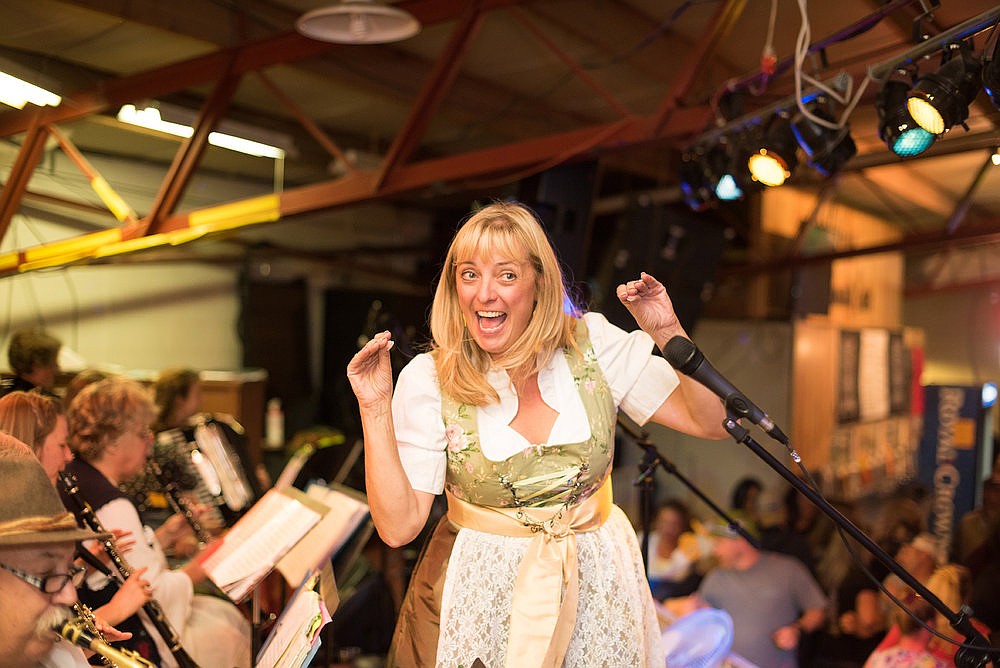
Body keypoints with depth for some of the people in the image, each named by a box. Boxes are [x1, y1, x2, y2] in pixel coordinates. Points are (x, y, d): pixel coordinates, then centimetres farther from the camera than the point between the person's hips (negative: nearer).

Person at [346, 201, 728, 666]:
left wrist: (671, 336, -19)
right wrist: (375, 410, -23)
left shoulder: (593, 345, -7)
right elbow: (398, 527, -17)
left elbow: (711, 423, -7)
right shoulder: (429, 380, -12)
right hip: (479, 597, -2)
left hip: (594, 589, 2)